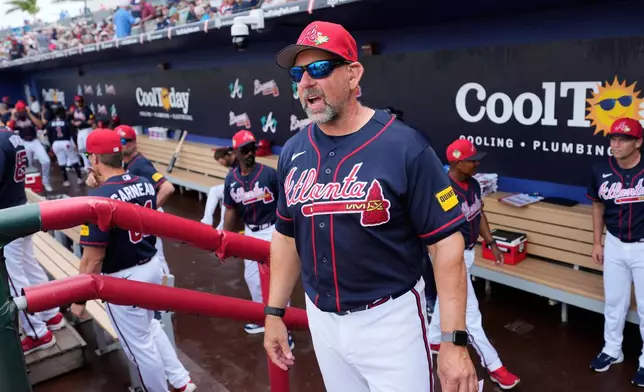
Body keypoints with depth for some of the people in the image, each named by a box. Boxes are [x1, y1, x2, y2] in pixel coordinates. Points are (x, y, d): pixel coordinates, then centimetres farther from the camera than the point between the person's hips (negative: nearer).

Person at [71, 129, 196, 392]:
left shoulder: (99, 197, -23)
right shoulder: (144, 184, -2)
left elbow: (94, 257, -22)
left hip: (123, 280, -8)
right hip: (152, 266, 8)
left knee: (140, 344, 11)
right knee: (150, 327, 28)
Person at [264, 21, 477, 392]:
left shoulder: (404, 147, -17)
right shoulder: (293, 152, 0)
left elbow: (446, 242, -16)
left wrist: (455, 340, -18)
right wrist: (274, 312, 10)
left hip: (389, 319, -5)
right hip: (321, 319, 6)